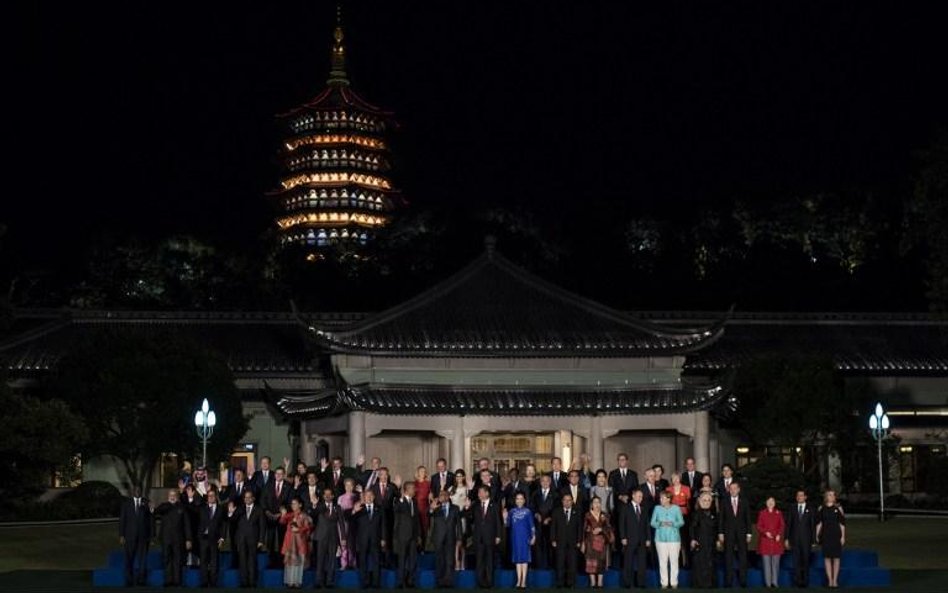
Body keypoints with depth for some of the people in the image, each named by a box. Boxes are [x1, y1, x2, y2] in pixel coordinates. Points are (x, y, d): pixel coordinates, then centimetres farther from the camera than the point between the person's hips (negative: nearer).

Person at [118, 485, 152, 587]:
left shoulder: (146, 503, 7)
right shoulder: (126, 502, 7)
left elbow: (150, 519, 6)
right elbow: (122, 519, 4)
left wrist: (151, 535, 1)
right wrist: (121, 535, -3)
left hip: (143, 535, 0)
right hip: (130, 535, 0)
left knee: (142, 558, -2)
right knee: (129, 559, 1)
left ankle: (141, 580, 4)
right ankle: (129, 581, 6)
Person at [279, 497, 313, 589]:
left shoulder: (304, 516, 2)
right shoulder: (289, 515, 10)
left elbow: (308, 527, -3)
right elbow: (282, 522, -5)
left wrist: (299, 530, -14)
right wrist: (283, 515, -22)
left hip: (299, 540, -3)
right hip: (290, 541, 3)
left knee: (299, 560, -3)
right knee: (290, 560, 0)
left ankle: (297, 582, -2)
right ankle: (290, 581, 2)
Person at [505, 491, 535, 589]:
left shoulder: (527, 511, -1)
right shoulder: (512, 511, 5)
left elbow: (532, 525, 0)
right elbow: (508, 524, 5)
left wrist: (533, 536, -7)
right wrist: (505, 518, -13)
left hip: (524, 537, -2)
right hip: (515, 537, 2)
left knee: (524, 558, -2)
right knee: (517, 558, 6)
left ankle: (524, 581, -1)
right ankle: (519, 580, 10)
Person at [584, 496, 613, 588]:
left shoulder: (605, 515, 9)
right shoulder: (588, 515, 4)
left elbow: (609, 528, 4)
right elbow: (585, 529, 3)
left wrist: (600, 529, -15)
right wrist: (583, 543, -2)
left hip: (602, 541, 1)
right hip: (591, 541, -1)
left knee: (601, 561, -2)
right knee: (591, 560, -6)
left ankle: (600, 582, 1)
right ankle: (592, 582, -3)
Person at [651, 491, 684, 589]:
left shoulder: (676, 508, 4)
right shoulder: (657, 508, 7)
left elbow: (681, 522, 1)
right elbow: (652, 523, 5)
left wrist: (672, 524, -17)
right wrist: (660, 523, -15)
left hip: (674, 538, -1)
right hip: (661, 538, 1)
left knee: (674, 561, -3)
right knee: (662, 561, -1)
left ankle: (674, 582, 4)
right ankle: (664, 583, 5)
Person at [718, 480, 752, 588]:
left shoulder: (744, 501, 6)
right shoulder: (724, 502, 4)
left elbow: (748, 518, 6)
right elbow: (721, 518, 3)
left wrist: (749, 533, 0)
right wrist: (720, 533, -4)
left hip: (741, 532, 0)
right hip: (728, 532, 0)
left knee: (743, 556, -1)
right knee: (728, 557, -1)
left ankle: (743, 581, 2)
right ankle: (728, 581, 1)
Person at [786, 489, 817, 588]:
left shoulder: (810, 510, 6)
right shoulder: (792, 509, 10)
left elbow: (813, 525, 4)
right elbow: (788, 525, 8)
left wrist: (813, 540, -2)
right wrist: (787, 539, 1)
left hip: (806, 539, -1)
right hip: (794, 539, 1)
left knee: (805, 561, 0)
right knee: (796, 561, -2)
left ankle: (805, 581, 6)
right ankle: (797, 581, 0)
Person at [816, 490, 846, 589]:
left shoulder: (838, 509, 2)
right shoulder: (821, 509, 6)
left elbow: (842, 524, 2)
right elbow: (818, 523, 9)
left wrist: (843, 536, -4)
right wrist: (817, 535, 3)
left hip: (836, 535, -1)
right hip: (825, 535, 1)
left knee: (836, 558, 1)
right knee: (827, 558, 1)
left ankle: (835, 580, 6)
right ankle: (830, 580, 6)